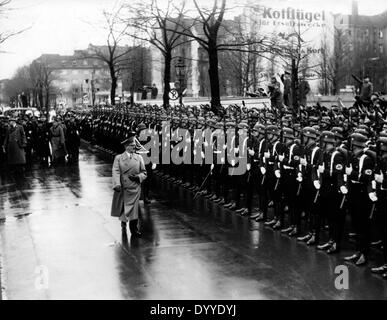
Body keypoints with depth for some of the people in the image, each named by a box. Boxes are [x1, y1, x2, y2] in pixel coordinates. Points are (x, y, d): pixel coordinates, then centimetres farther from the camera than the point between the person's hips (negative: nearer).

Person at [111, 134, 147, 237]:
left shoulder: (139, 158, 9)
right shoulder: (118, 158, 2)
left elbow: (144, 172, 11)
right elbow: (116, 172, -10)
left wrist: (138, 177, -11)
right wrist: (117, 184, -25)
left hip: (134, 188, 0)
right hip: (122, 188, 0)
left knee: (133, 209, -6)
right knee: (122, 209, 11)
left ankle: (134, 230, 2)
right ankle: (123, 225, 36)